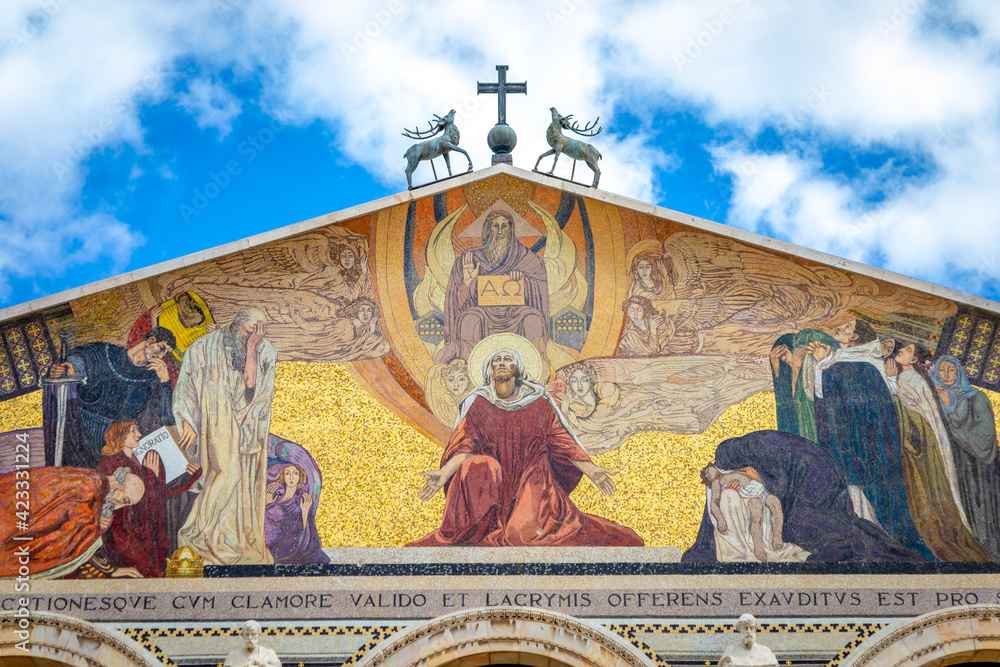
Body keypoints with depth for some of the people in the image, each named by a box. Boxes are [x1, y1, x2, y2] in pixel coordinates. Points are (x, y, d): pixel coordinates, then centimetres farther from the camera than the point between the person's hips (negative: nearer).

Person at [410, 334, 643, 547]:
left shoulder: (538, 401, 2)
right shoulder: (477, 403, 1)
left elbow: (562, 440, 4)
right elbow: (464, 445, -7)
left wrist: (590, 469, -4)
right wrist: (443, 474, -23)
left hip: (532, 479, -1)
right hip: (493, 481, 1)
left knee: (524, 532, -24)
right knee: (476, 466, -33)